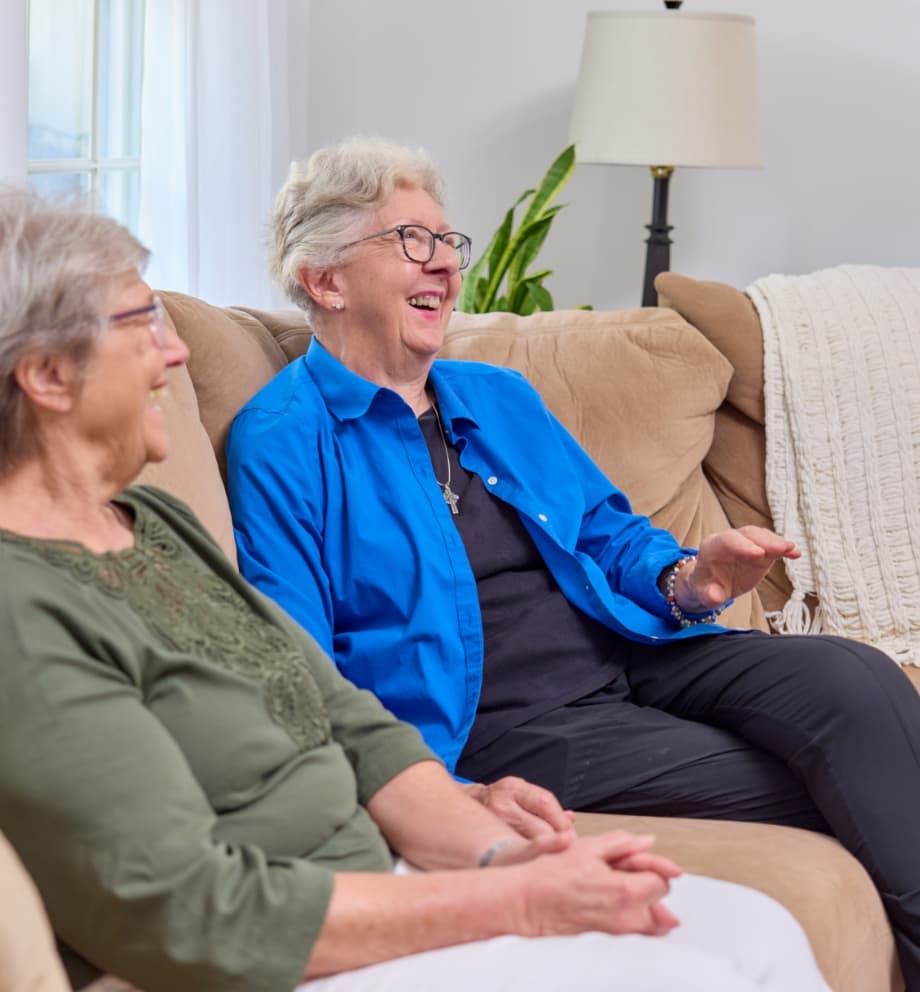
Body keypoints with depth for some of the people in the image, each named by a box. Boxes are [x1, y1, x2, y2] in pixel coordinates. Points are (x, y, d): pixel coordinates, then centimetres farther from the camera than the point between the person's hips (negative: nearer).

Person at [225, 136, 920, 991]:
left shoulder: (500, 399, 19)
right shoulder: (281, 445, -6)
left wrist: (684, 580, -3)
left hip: (628, 656, 7)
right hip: (496, 726, -7)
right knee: (824, 791, -22)